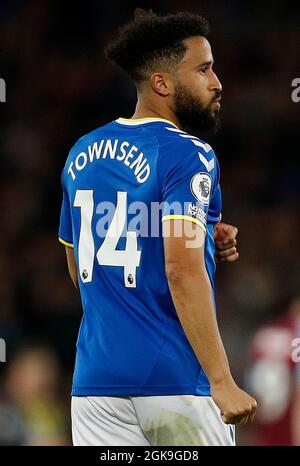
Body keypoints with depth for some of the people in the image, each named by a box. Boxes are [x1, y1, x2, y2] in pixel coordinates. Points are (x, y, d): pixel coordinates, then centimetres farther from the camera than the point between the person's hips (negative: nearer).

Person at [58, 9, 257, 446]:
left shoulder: (82, 153, 13)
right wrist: (221, 381, -23)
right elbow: (183, 271, -20)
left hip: (97, 378, 6)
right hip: (175, 379, -6)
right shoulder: (186, 155, -9)